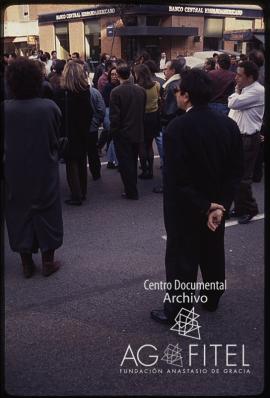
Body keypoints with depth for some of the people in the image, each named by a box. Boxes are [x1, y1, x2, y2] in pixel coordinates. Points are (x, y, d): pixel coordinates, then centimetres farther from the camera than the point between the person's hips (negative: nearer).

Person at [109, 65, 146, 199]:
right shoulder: (141, 90, -1)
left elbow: (114, 115, -17)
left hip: (122, 133, -5)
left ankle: (131, 191, 7)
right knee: (133, 161, 18)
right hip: (137, 132, 5)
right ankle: (132, 188, 28)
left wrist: (113, 131, -4)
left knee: (125, 163, 4)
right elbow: (143, 111, 6)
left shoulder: (116, 92, -17)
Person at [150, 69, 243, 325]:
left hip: (185, 208, -5)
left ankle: (176, 311, 22)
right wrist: (220, 205, -9)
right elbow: (236, 171, -5)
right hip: (217, 204, 6)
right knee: (213, 253, 22)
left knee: (182, 259, 8)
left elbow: (175, 177, -24)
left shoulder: (177, 128, -22)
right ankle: (212, 299, 42)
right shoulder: (228, 125, -5)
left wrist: (205, 206, -16)